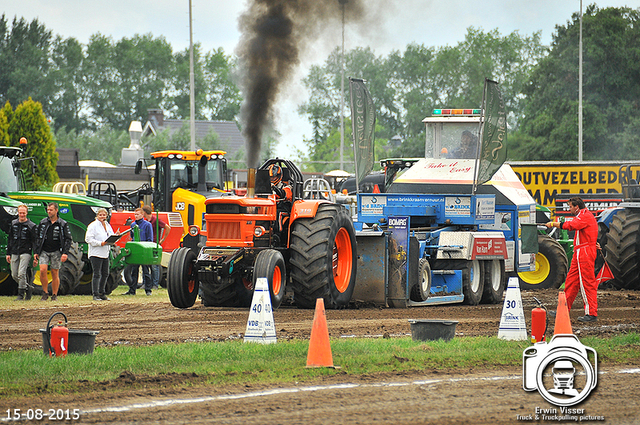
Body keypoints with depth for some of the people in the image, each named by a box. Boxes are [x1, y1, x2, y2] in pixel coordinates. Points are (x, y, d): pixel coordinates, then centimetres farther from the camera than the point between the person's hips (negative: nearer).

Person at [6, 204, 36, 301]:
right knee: (14, 275, 4)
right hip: (14, 253, 5)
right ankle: (27, 287, 26)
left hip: (26, 253, -5)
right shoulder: (13, 224, 12)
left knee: (21, 273, -16)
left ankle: (21, 295, -10)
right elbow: (10, 239, 17)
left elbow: (35, 242, -1)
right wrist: (8, 253, 13)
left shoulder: (31, 226, -2)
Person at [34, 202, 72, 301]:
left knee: (55, 273, 1)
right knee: (42, 270, -15)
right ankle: (45, 292, -1)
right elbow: (38, 237, 15)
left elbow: (68, 239, 1)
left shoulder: (63, 224, 1)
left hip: (56, 252, -2)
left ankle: (54, 295, 11)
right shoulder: (43, 222, 9)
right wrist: (36, 252, 10)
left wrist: (65, 253, -10)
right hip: (44, 251, 2)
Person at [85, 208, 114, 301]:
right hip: (96, 253, -7)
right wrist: (100, 243, -23)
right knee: (97, 274, -7)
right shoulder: (93, 226, -8)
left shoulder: (108, 226, 15)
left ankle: (102, 293, 21)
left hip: (105, 254, 7)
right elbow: (88, 239, -15)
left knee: (105, 274, 11)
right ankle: (95, 295, -3)